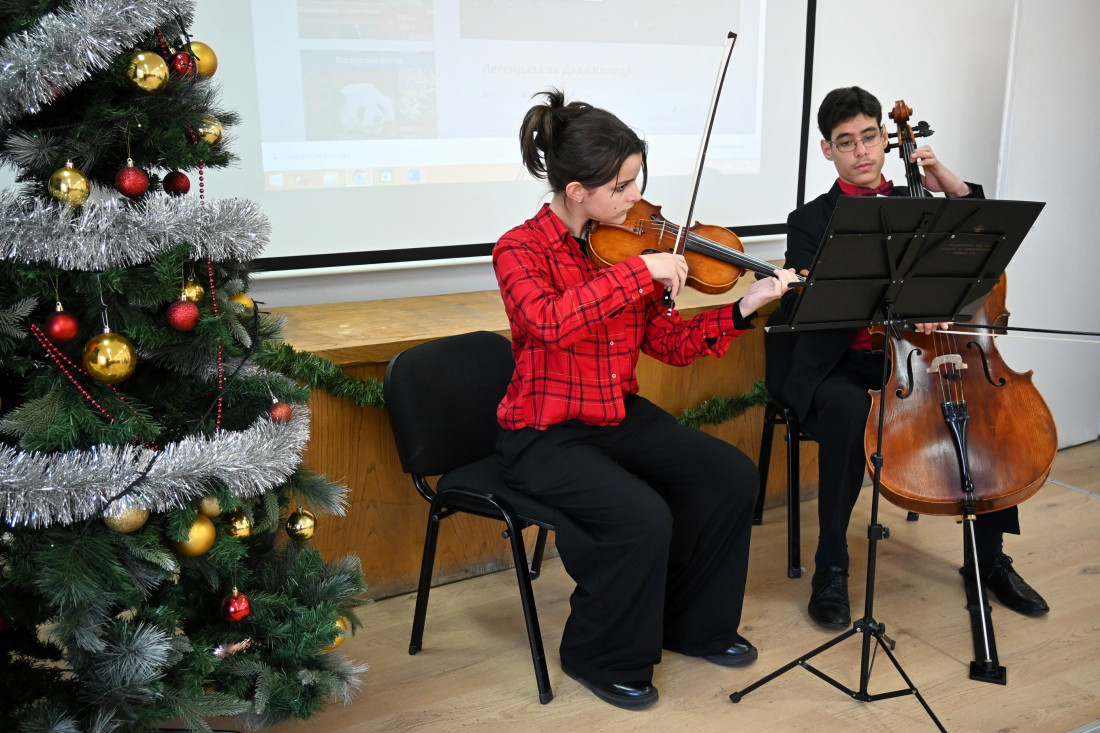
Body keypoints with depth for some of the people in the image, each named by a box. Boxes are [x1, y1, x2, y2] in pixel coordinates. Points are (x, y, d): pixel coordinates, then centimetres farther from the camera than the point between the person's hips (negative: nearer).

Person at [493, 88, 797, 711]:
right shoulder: (521, 250, -14)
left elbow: (669, 343, 3)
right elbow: (552, 322, -36)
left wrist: (745, 309, -8)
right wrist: (639, 270, -34)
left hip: (621, 416, 7)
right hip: (545, 436, -7)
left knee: (734, 476, -5)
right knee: (643, 517, -27)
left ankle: (694, 626, 16)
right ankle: (605, 659, 1)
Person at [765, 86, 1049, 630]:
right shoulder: (811, 221, 2)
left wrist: (954, 188, -1)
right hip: (832, 365, -4)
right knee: (849, 409, -36)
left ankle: (989, 555, 3)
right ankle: (831, 568, -20)